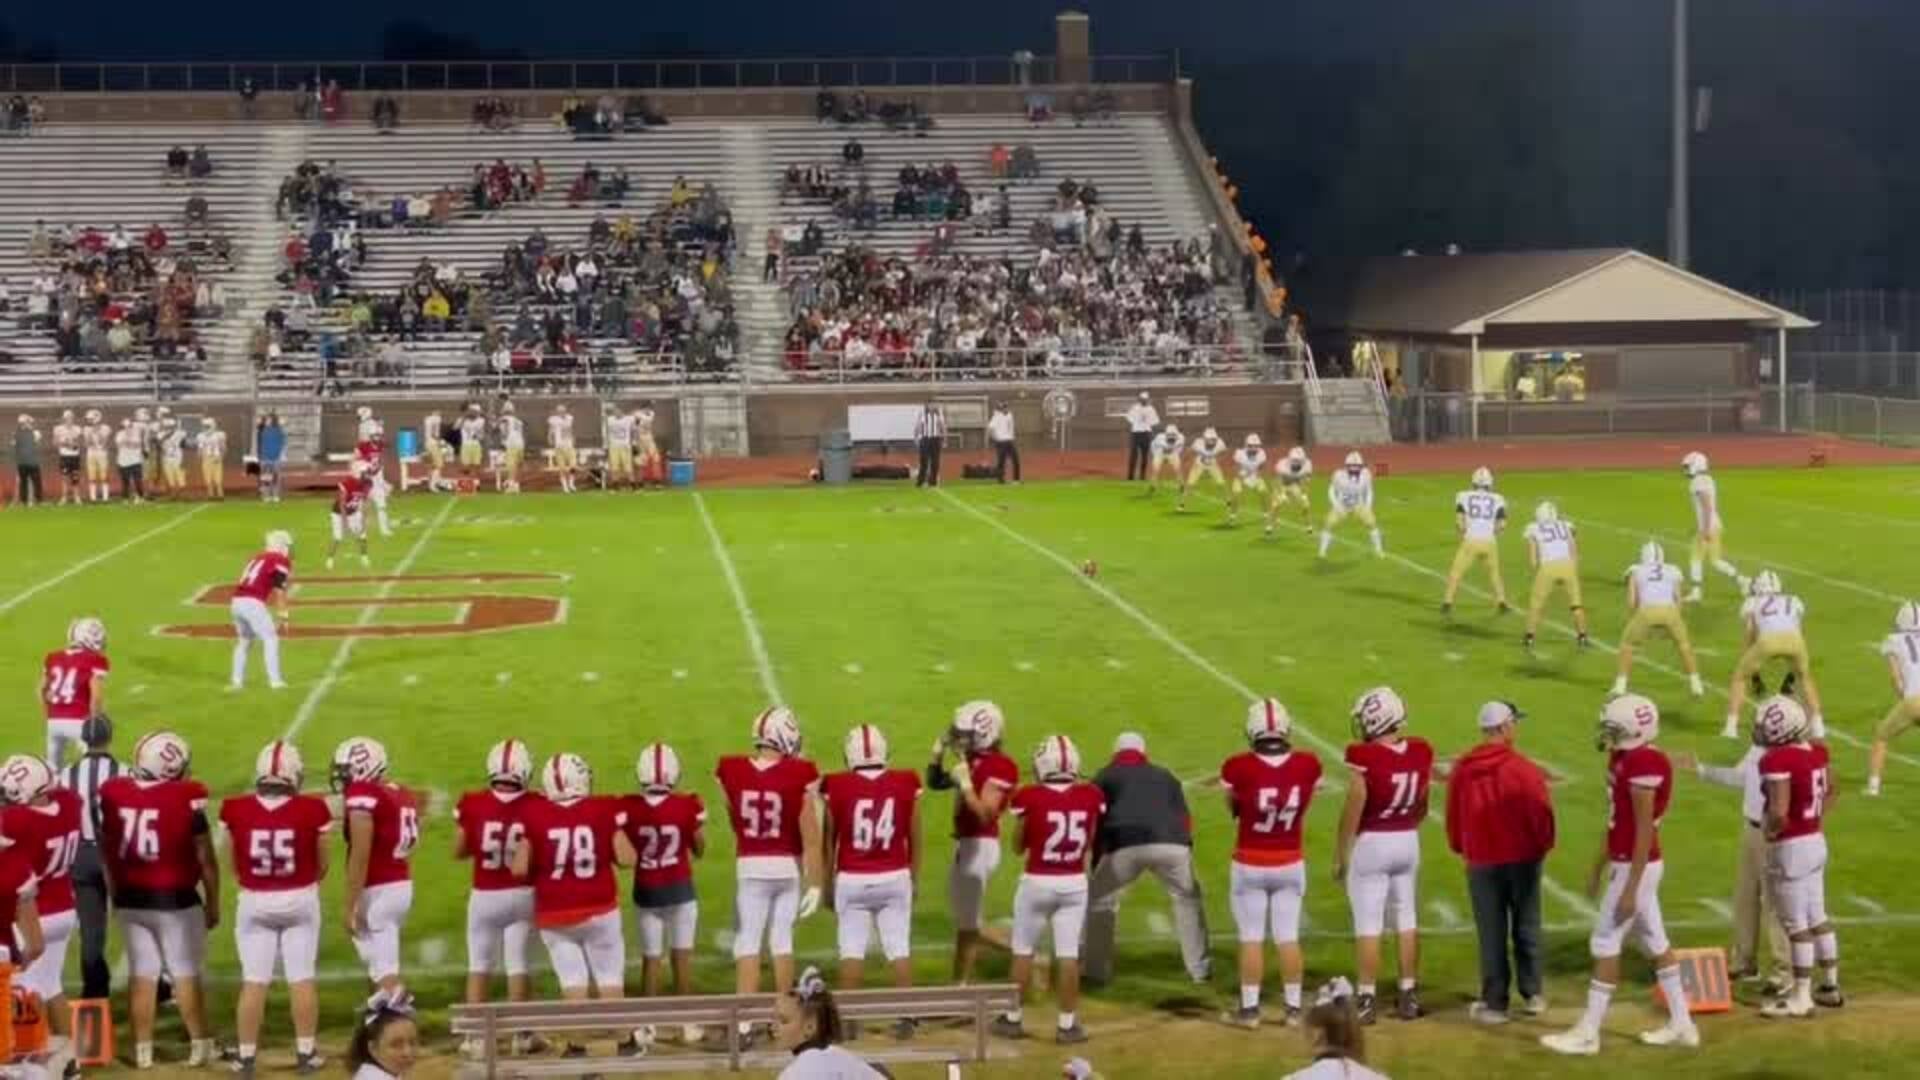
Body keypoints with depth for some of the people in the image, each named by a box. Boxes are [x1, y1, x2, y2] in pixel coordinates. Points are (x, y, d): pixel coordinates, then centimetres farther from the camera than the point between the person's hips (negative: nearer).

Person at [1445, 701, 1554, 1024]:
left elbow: (1453, 816, 4)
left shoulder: (1461, 769, -5)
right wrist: (1543, 846, 11)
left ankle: (1494, 1003, 9)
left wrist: (1461, 849, 21)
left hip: (1482, 861, 1)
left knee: (1491, 935, 6)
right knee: (1526, 927, 14)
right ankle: (1533, 995, 22)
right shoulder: (1525, 770, -14)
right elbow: (1541, 814, -8)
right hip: (1523, 858, -1)